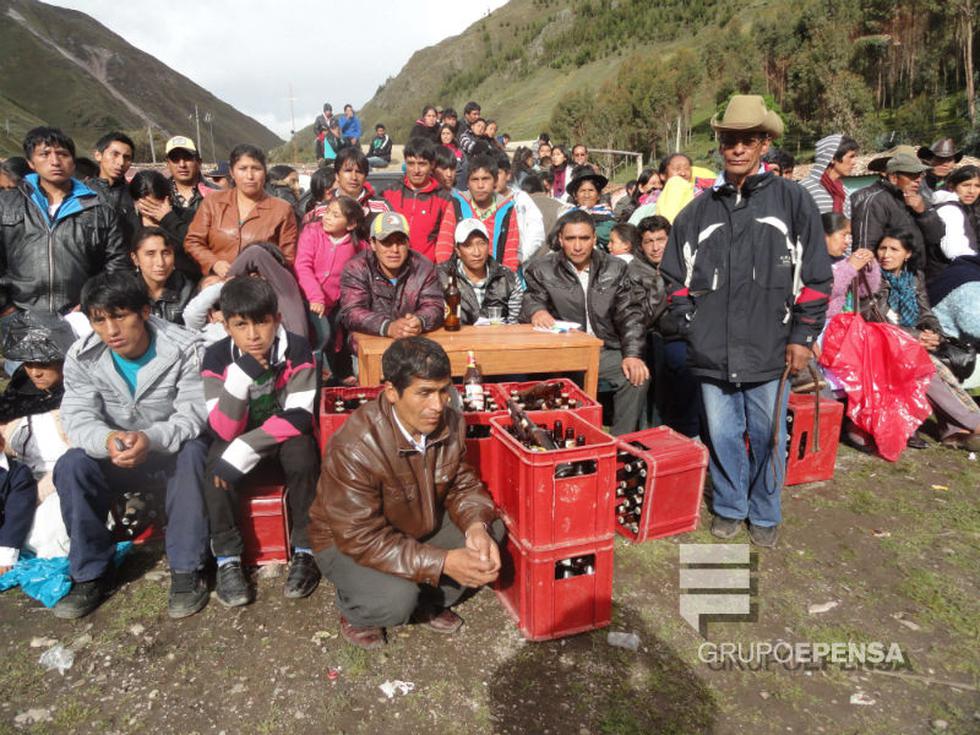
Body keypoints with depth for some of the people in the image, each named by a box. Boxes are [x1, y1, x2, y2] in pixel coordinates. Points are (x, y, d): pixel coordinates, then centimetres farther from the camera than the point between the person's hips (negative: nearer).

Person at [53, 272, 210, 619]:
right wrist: (107, 440, -40)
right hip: (116, 456, 4)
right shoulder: (81, 357, -10)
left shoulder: (185, 349, -21)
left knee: (193, 452, -36)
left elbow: (194, 415, -27)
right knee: (71, 466, -24)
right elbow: (78, 418, -16)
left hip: (175, 452, -3)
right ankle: (91, 573, -6)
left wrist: (151, 438, -48)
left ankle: (186, 569, -23)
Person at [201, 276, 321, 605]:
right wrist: (241, 374, -36)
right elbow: (223, 431, -23)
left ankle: (305, 551, -17)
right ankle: (227, 560, -13)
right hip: (237, 438, 1)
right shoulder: (217, 356, -17)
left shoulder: (297, 349, -20)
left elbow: (299, 417, -25)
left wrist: (245, 449, -34)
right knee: (217, 466, -29)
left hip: (285, 437, -1)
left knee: (302, 451, -32)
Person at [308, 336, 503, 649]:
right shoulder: (354, 447, -34)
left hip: (419, 525, 6)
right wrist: (443, 562, -36)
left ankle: (428, 602, 11)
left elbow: (462, 485, -3)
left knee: (491, 530, -10)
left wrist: (476, 526, -27)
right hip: (347, 542, -6)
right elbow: (362, 538, -30)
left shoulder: (450, 423, -16)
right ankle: (355, 612, 6)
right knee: (397, 599, -31)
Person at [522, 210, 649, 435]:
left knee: (637, 376, -24)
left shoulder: (615, 268, 13)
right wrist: (535, 310, -26)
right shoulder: (542, 270, 8)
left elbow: (629, 315, 9)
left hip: (605, 351, 2)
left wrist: (632, 354, -6)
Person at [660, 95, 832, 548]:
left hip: (770, 350, -1)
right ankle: (728, 506, 32)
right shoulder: (699, 209, 9)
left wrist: (802, 336, -2)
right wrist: (691, 323, 4)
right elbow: (675, 276, 14)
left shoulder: (793, 201, 3)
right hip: (712, 352, 2)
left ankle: (765, 514, 30)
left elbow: (816, 276, 2)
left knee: (766, 436, 9)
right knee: (722, 434, 11)